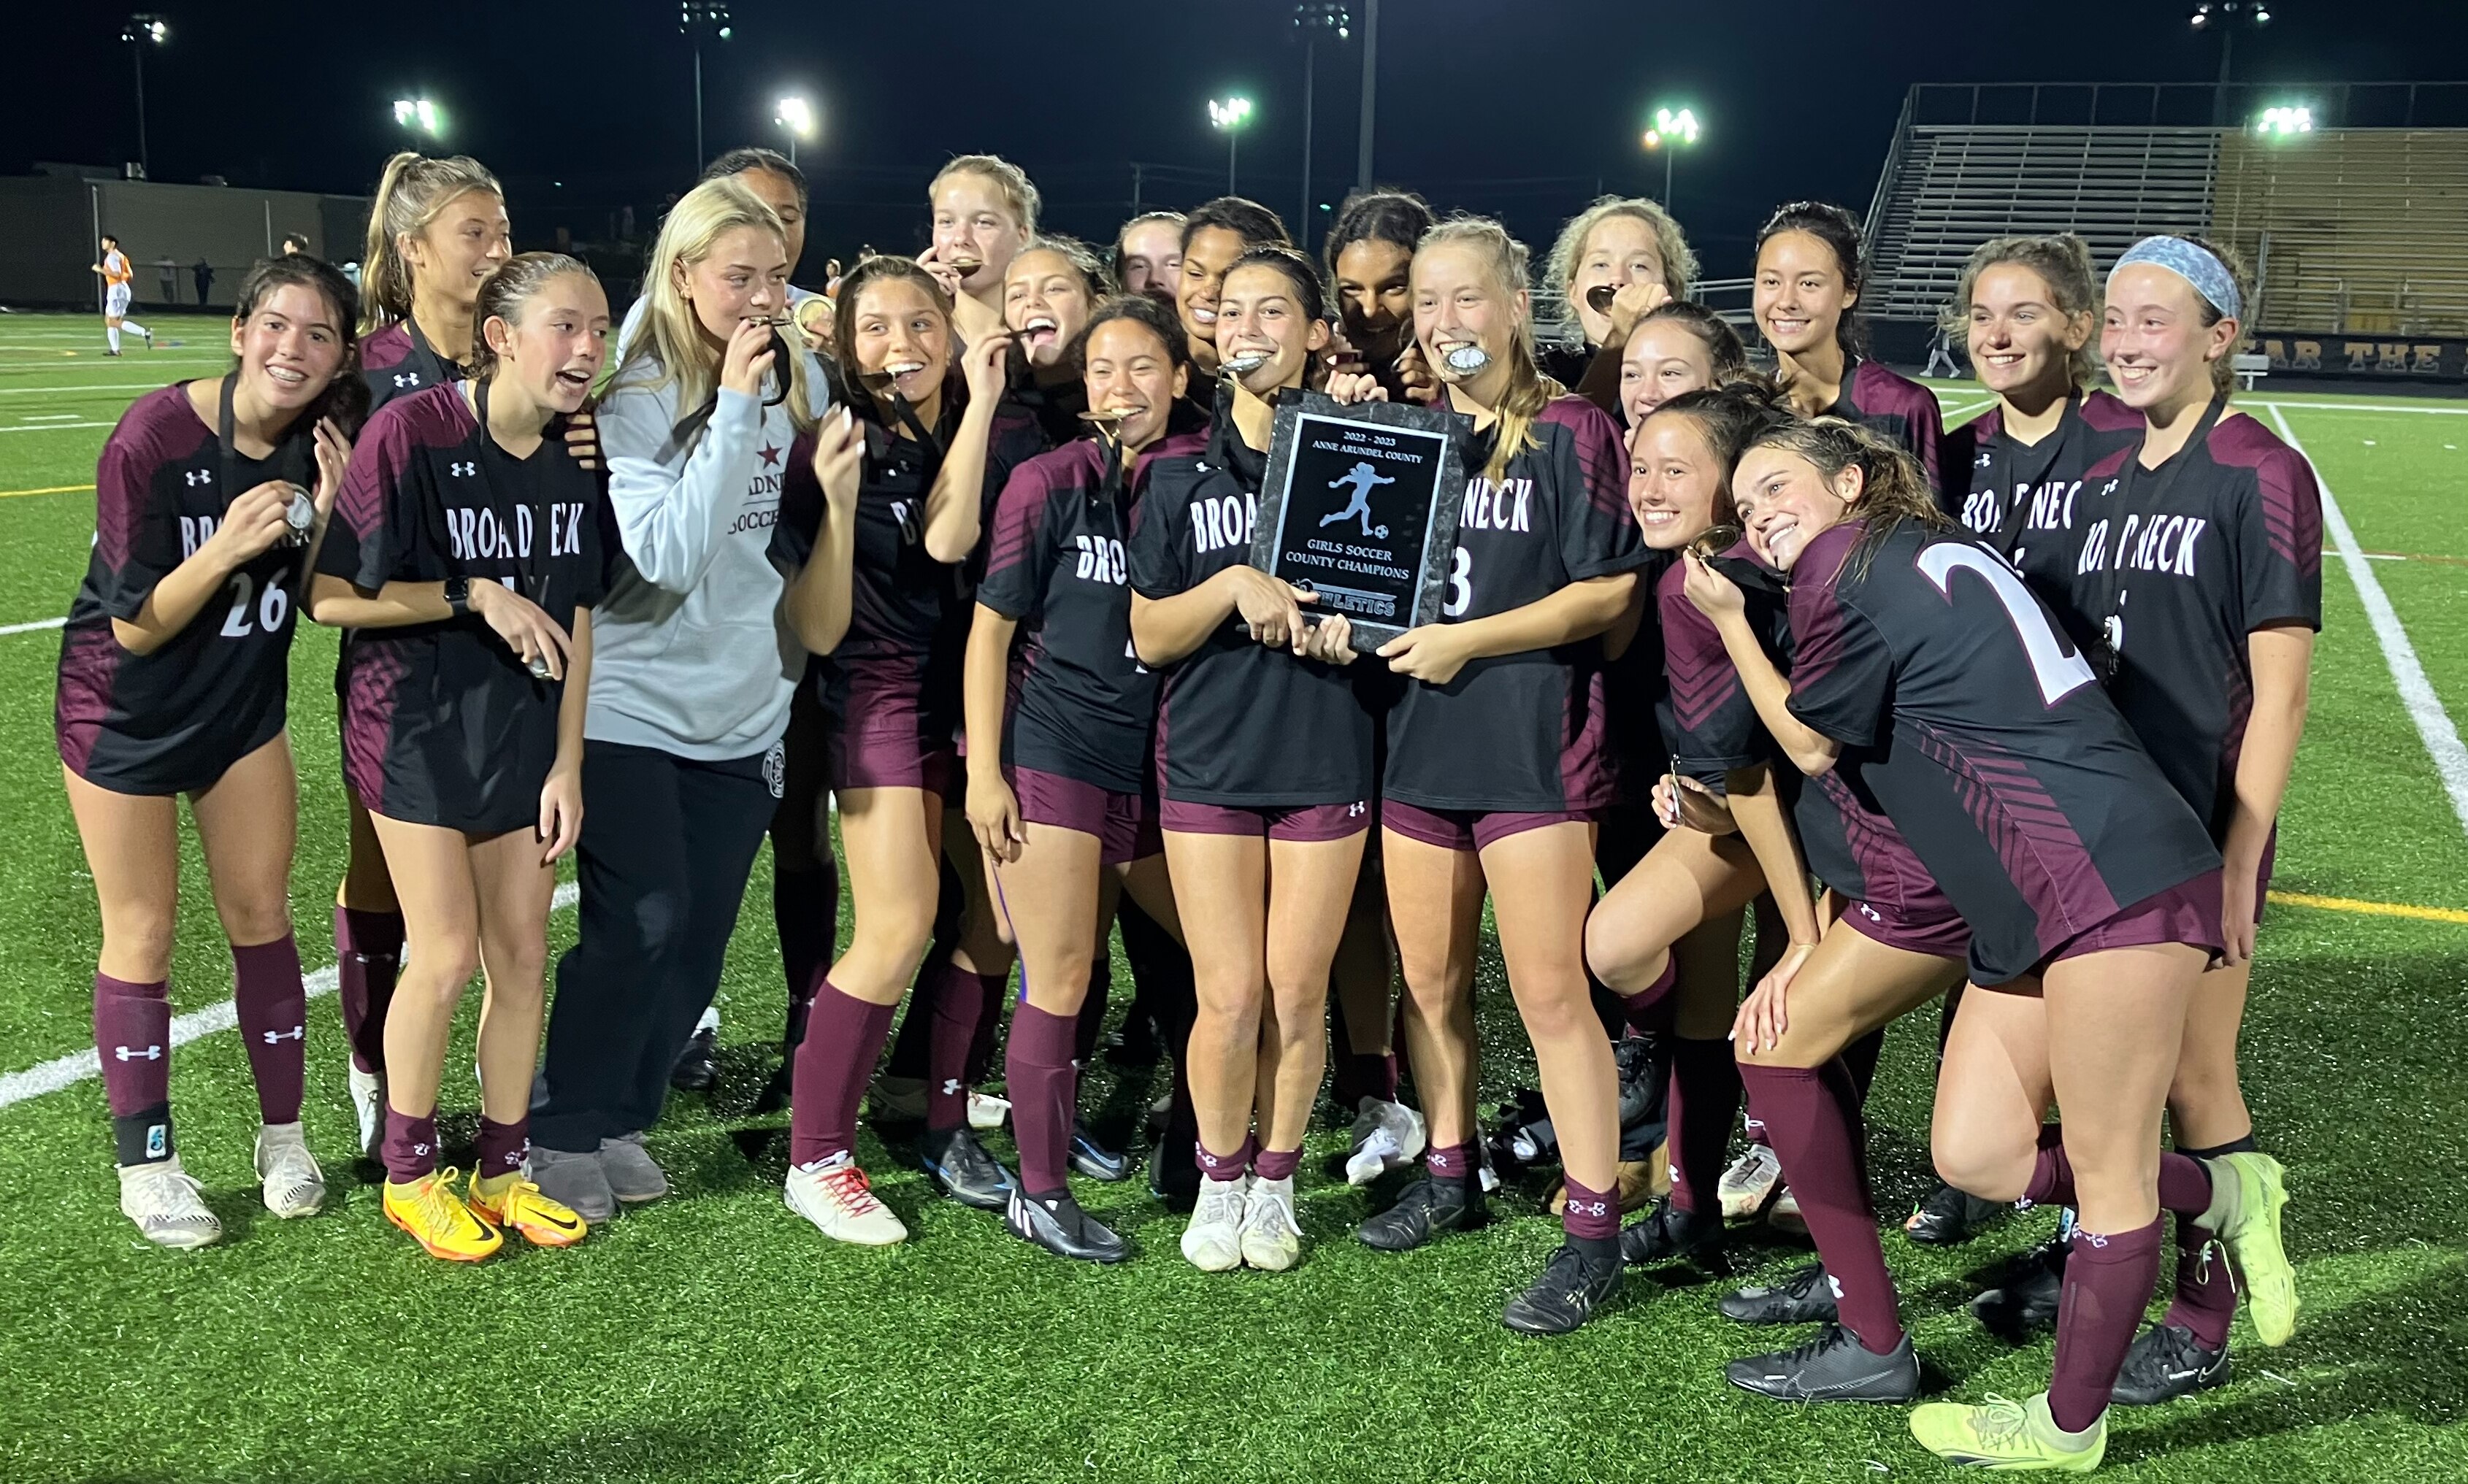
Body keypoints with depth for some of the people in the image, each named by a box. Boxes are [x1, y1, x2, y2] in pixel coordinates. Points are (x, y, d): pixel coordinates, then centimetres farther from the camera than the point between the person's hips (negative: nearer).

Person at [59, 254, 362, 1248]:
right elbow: (136, 628, -20)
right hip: (126, 711, -4)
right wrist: (227, 546, -34)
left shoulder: (322, 445, -10)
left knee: (261, 914, 7)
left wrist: (328, 514, -21)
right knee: (143, 937, 4)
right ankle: (146, 1166, 19)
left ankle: (284, 1139, 22)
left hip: (243, 708, 4)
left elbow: (320, 601, -4)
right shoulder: (154, 438, -24)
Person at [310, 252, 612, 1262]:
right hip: (416, 725, -5)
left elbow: (575, 618, 3)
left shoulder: (577, 453, -3)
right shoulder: (409, 432, -19)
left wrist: (568, 763, 2)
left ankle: (502, 1171, 25)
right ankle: (409, 1173, 20)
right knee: (448, 956, -3)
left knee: (522, 954, 8)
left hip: (524, 732, 5)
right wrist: (475, 594, -23)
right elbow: (328, 598, -16)